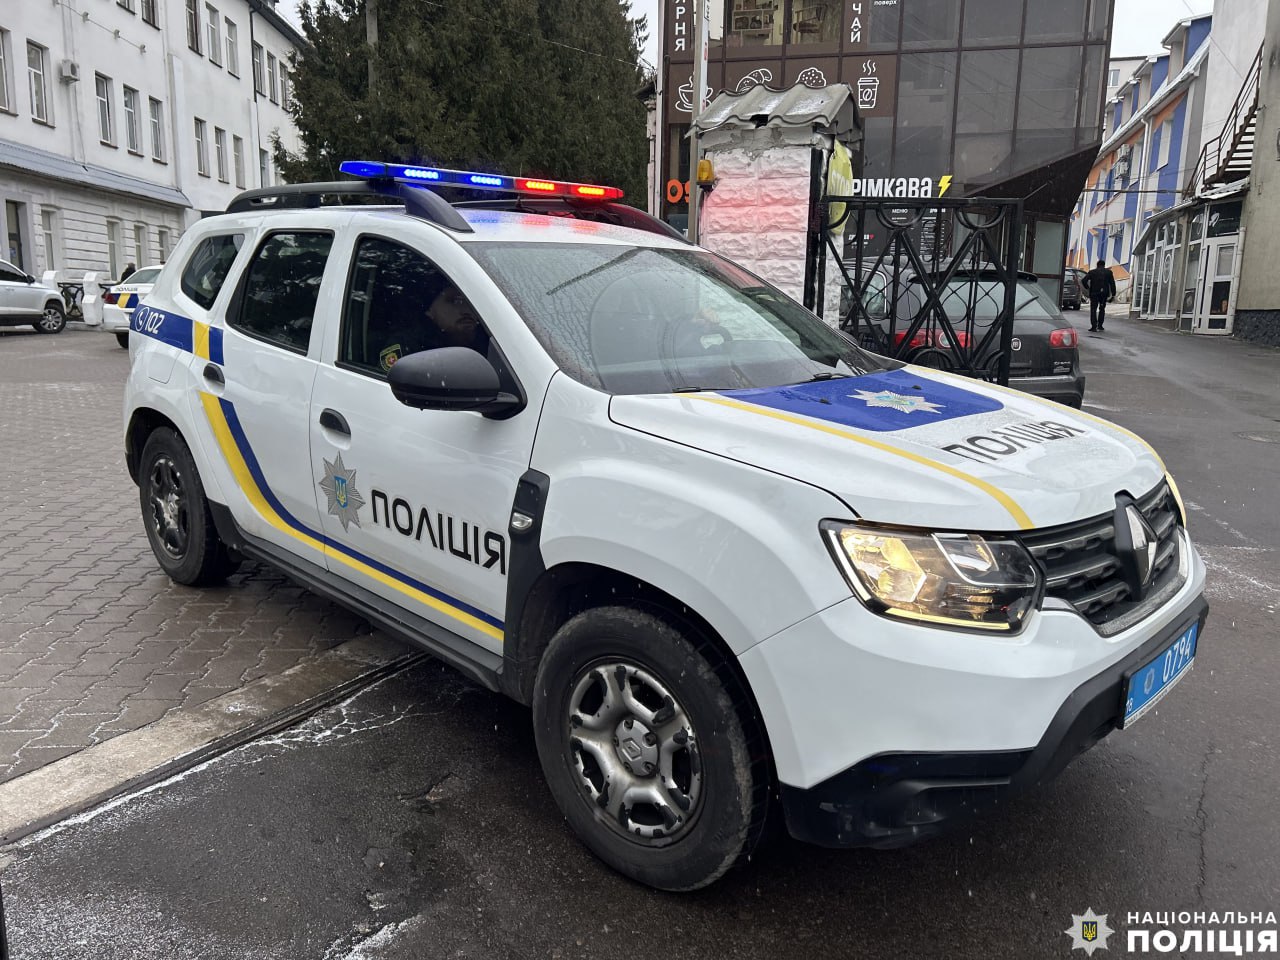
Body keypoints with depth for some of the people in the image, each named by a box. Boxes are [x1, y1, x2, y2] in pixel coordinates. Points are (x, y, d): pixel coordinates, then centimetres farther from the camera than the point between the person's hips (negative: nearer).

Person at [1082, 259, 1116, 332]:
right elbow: (1112, 283, 3)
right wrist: (1113, 294, 4)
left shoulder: (1092, 272, 5)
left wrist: (1087, 288, 6)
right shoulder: (1108, 272, 8)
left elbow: (1084, 280, -7)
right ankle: (1099, 325, 14)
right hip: (1104, 293, 2)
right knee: (1102, 309, 16)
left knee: (1093, 309, 1)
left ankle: (1094, 326, -10)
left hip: (1094, 293, -2)